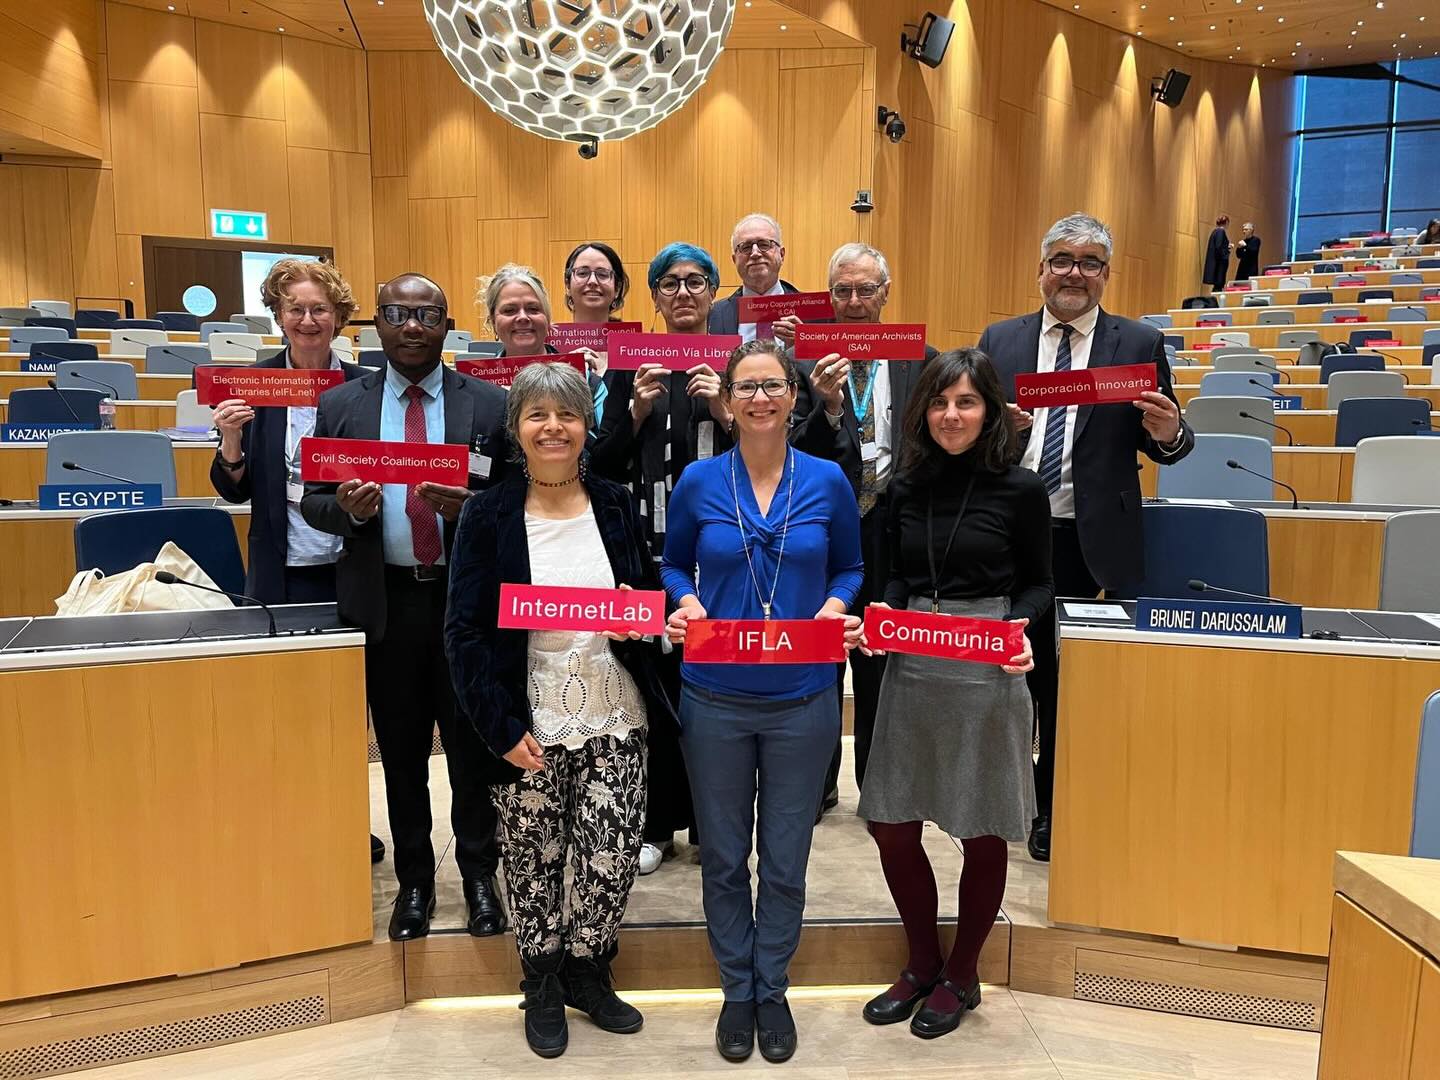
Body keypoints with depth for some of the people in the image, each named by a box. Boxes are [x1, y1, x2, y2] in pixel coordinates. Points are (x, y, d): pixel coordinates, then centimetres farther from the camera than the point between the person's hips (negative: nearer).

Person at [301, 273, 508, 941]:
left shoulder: (490, 405, 0)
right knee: (401, 751, 14)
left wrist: (469, 508, -20)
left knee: (472, 745, 9)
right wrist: (347, 507, -16)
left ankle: (479, 877, 27)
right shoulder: (340, 405, 6)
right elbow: (313, 502, 6)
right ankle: (414, 880, 31)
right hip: (383, 602, 2)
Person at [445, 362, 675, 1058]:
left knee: (613, 859, 4)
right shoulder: (488, 515, -4)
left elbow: (653, 594, 13)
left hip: (613, 719, 2)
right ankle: (543, 987, 36)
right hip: (529, 725, -2)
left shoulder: (615, 504, 4)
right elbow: (466, 630, -7)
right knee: (533, 863, 11)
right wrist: (502, 726, -14)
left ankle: (586, 972, 32)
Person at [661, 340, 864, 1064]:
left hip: (802, 699, 0)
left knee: (786, 861, 12)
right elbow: (674, 565, 9)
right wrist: (685, 603, -11)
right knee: (723, 858, 13)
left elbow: (849, 567, 9)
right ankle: (736, 991, 35)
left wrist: (838, 605, -12)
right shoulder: (698, 482, -2)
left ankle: (772, 990, 34)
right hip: (715, 699, 0)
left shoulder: (828, 481, -1)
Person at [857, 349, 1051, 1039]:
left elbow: (1039, 584, 2)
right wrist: (881, 618, -6)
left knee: (982, 834, 10)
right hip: (910, 668, 4)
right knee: (891, 827, 8)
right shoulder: (906, 487, 5)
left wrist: (1019, 628, -16)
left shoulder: (1020, 489, -5)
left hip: (987, 673, -4)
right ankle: (923, 963, 32)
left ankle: (961, 976, 32)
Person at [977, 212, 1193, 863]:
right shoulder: (999, 340, 8)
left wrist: (1169, 436, -19)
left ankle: (1053, 809, 27)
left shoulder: (1140, 344, 3)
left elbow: (1161, 445, 3)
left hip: (1087, 540, -1)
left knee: (1064, 675, 8)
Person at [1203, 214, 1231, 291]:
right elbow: (1219, 247, -21)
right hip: (1220, 262, -9)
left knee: (1217, 285, 11)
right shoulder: (1221, 231, -13)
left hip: (1214, 261, 9)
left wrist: (1227, 246, 19)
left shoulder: (1215, 231, 15)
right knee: (1219, 285, -8)